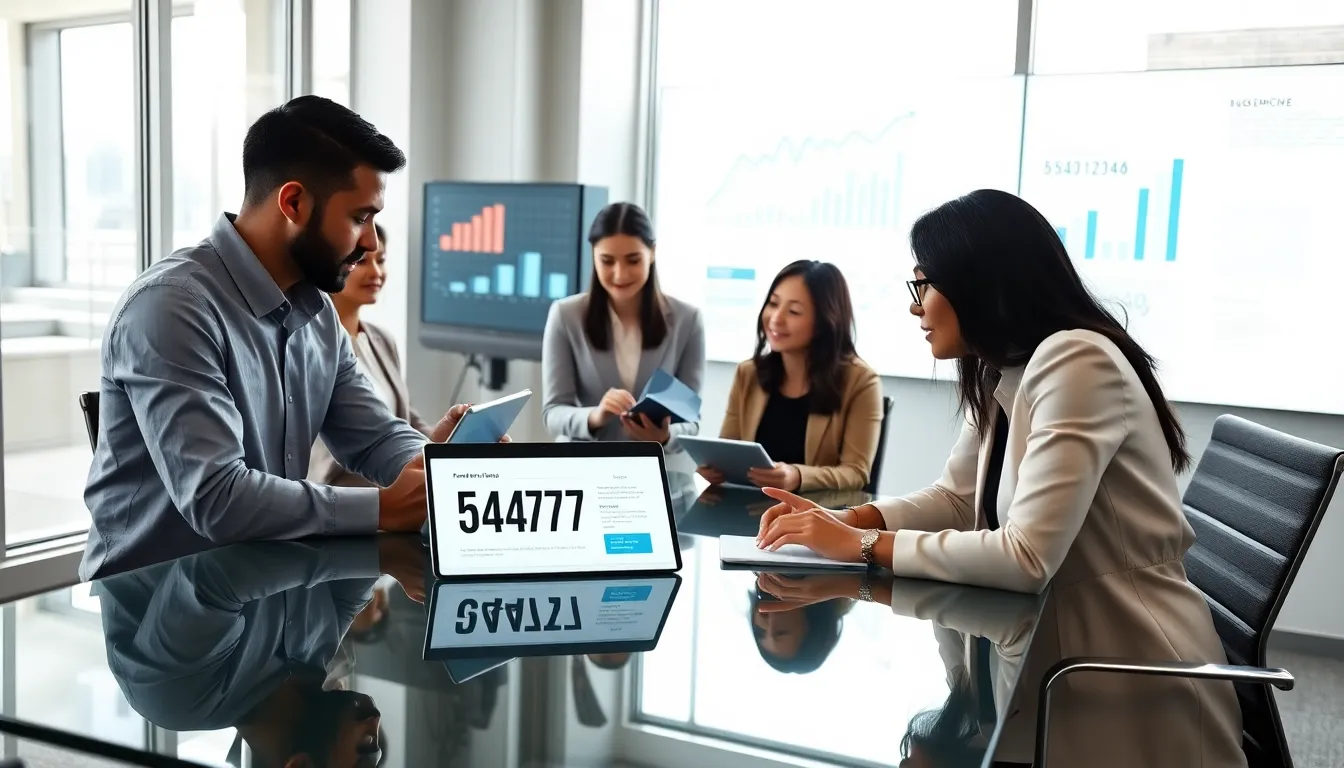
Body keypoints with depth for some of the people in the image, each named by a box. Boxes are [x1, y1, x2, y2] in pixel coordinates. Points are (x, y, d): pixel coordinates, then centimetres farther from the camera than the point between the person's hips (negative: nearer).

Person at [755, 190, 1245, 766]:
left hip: (1133, 684, -7)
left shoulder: (1075, 362, -23)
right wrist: (844, 520, -6)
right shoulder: (999, 374, 6)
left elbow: (1026, 557, -29)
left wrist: (864, 545, -21)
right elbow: (956, 499, 11)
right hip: (1062, 651, 7)